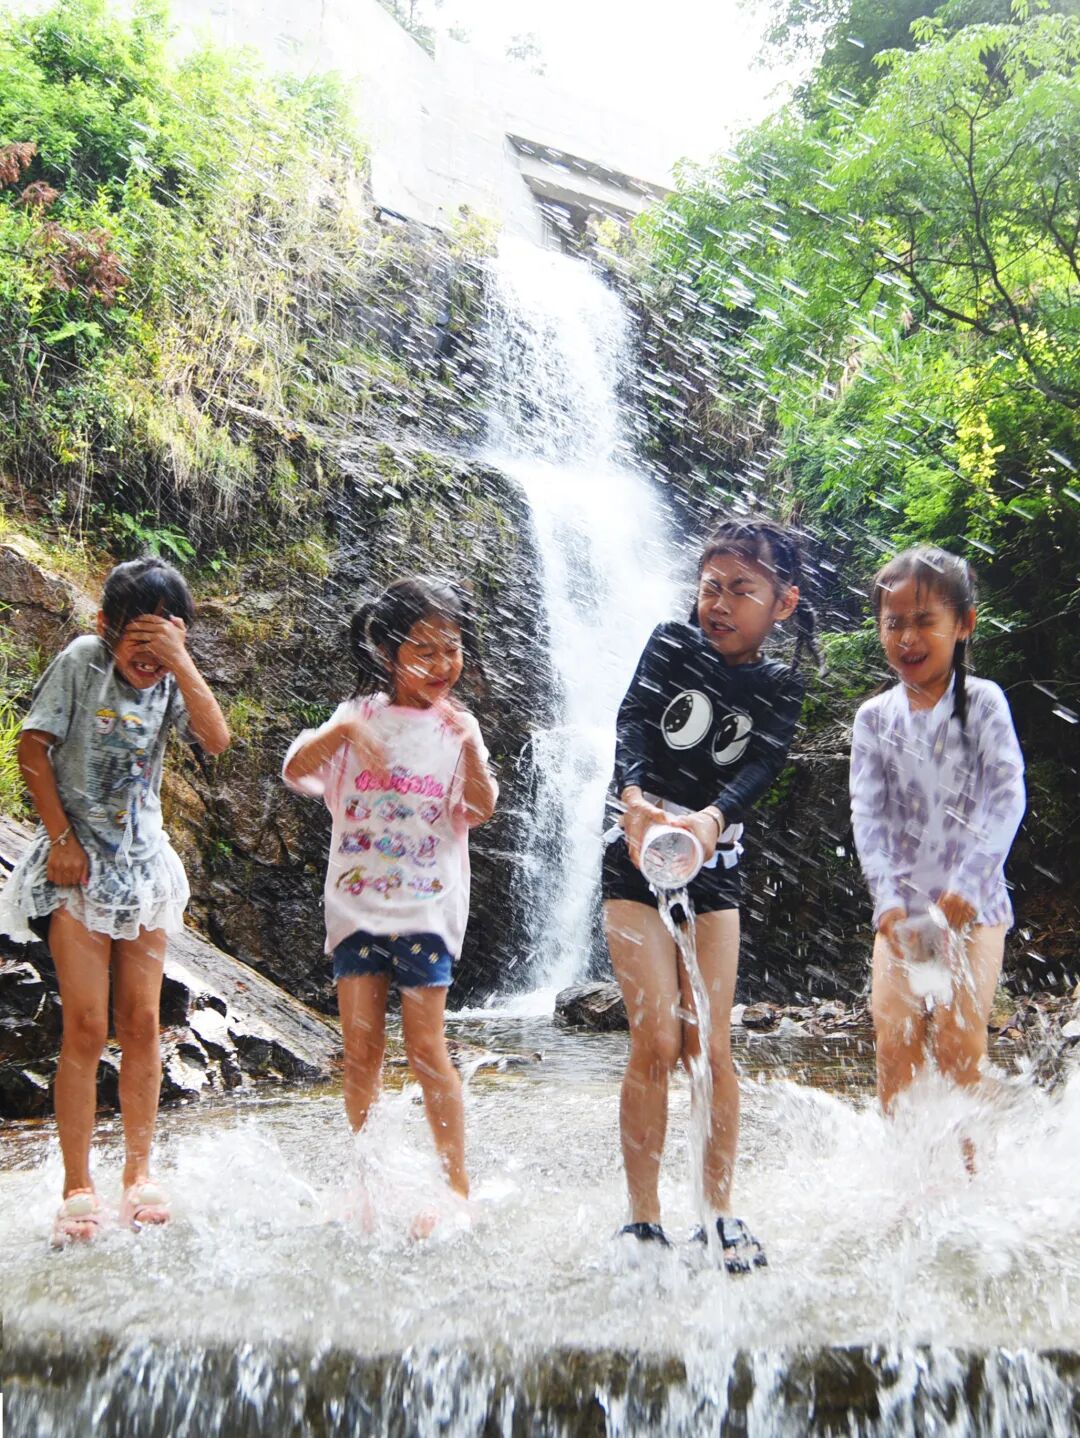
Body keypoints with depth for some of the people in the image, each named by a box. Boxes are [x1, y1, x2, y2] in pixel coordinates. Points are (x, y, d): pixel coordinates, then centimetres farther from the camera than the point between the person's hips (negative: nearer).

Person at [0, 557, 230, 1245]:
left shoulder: (172, 678, 2)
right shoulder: (81, 661, -7)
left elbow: (217, 739, -14)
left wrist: (181, 662, -22)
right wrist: (60, 837, -9)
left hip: (143, 862, 3)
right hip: (78, 861, -3)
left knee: (141, 1024, 4)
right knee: (85, 1028, -7)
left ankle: (141, 1173, 15)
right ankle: (78, 1188, 1)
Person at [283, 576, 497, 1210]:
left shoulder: (458, 728, 3)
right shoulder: (361, 716, 3)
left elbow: (481, 810, -7)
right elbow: (295, 772, -10)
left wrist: (471, 748, -23)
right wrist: (343, 732, -27)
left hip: (428, 904, -1)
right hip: (356, 901, 1)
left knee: (426, 1047, -2)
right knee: (362, 1049, 5)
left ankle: (458, 1184, 11)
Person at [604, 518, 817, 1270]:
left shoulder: (780, 687, 1)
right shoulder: (673, 643, -3)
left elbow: (761, 766, -15)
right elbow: (633, 720, -18)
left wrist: (711, 819, -37)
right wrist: (634, 799, -39)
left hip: (715, 868, 2)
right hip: (637, 863, -2)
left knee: (712, 1046, 1)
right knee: (657, 1040, -9)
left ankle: (720, 1210, 14)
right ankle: (645, 1218, 1)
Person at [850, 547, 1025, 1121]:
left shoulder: (982, 702, -4)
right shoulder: (874, 718, 3)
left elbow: (1008, 795, -11)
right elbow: (868, 812, -3)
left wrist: (966, 884, -21)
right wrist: (887, 898, -16)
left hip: (974, 903, -2)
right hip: (902, 906, 2)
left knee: (959, 1042, -8)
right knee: (895, 1040, -4)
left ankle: (964, 1162, 6)